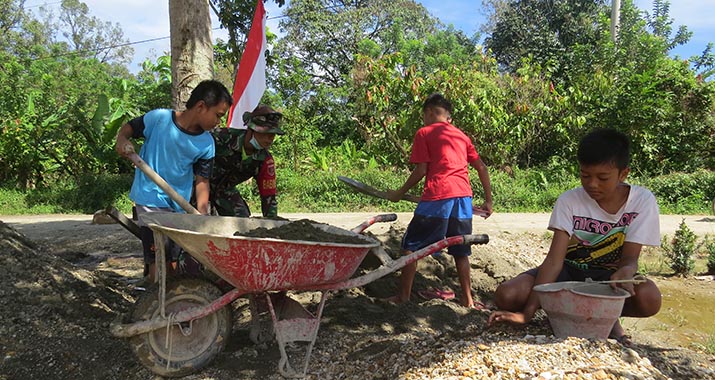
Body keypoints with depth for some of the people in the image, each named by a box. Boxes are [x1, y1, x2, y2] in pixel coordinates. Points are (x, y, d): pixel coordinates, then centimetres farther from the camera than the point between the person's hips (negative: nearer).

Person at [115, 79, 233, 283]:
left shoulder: (206, 144, -5)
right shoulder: (158, 118, -14)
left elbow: (202, 180, -2)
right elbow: (128, 128, 1)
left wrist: (202, 216, -12)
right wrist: (122, 140, -21)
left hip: (179, 206, 5)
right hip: (149, 200, -4)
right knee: (157, 264, -7)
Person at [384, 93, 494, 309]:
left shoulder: (424, 133, 5)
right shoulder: (462, 136, 20)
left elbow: (421, 170, -3)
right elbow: (482, 168, 17)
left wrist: (399, 193, 7)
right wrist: (488, 201, 23)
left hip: (436, 197, -5)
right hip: (463, 196, 5)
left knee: (411, 246, 8)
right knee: (460, 251, 16)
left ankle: (404, 295, 10)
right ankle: (468, 299, 20)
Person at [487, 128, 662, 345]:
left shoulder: (642, 201, -14)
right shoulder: (569, 201, -16)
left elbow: (630, 258, -16)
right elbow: (554, 259, -24)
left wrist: (625, 271, -43)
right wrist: (528, 311, -35)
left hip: (608, 276, -1)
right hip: (569, 271, 1)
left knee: (649, 298, -36)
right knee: (506, 296, -25)